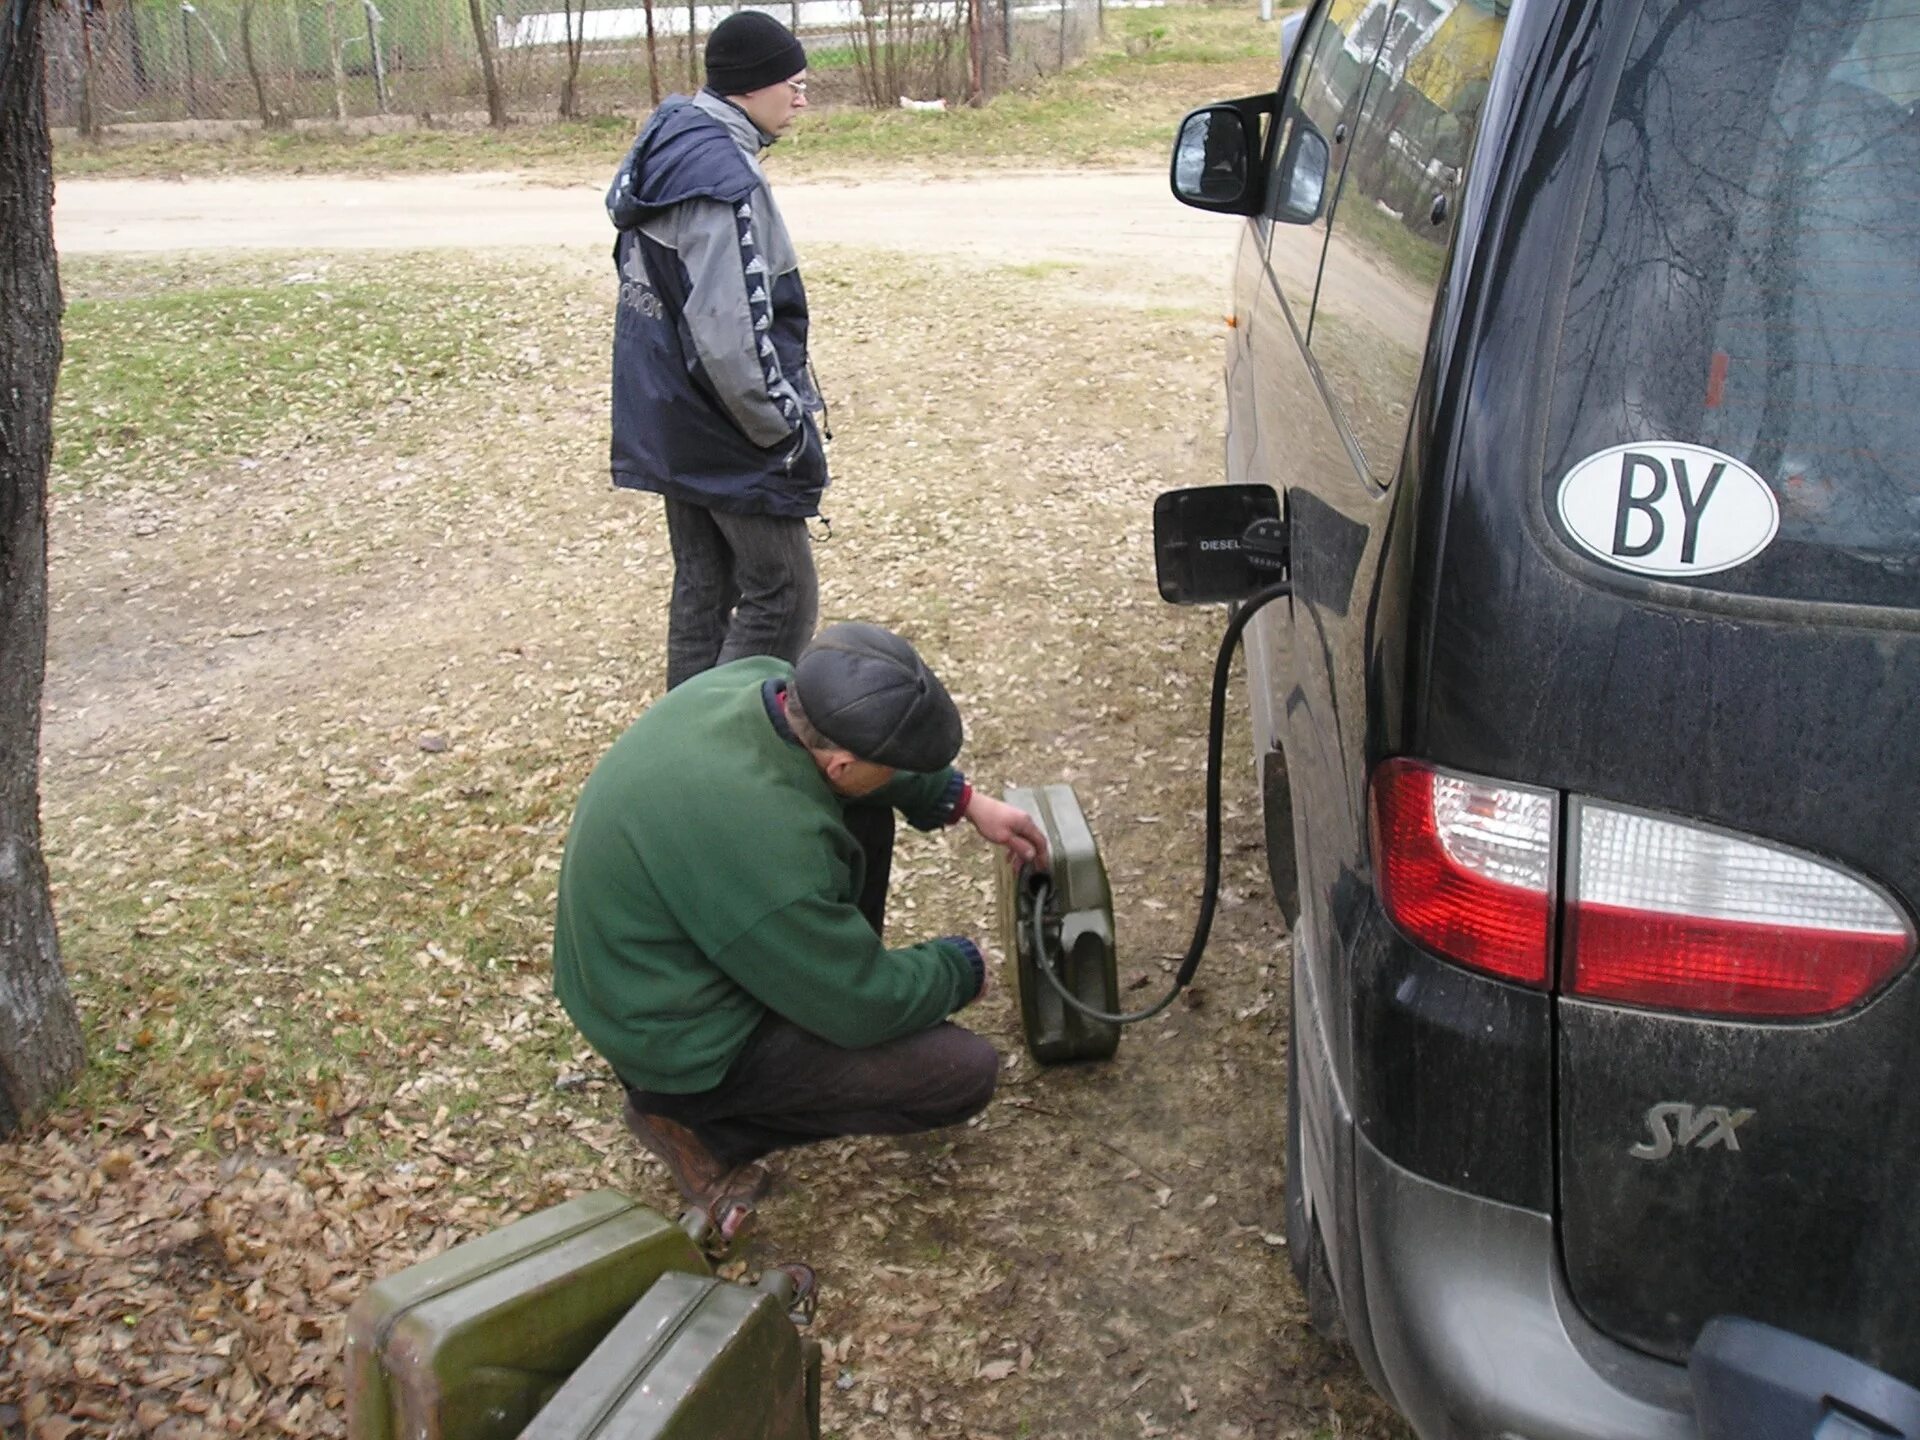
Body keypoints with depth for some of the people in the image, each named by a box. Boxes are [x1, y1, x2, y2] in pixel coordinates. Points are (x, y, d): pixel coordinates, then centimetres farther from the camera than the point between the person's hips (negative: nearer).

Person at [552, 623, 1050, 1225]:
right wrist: (960, 968, -5)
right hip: (685, 1042, -8)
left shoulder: (762, 680, -16)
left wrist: (964, 801, 6)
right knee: (966, 1072, -10)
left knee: (864, 810, 10)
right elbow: (864, 1006, -23)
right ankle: (697, 1121, 0)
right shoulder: (761, 841, -38)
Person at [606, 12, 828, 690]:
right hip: (727, 432, -10)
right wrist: (783, 427, -16)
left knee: (703, 585, 17)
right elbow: (729, 333, -27)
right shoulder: (722, 173, -21)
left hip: (670, 422, 10)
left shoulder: (666, 148, 9)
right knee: (783, 595, 0)